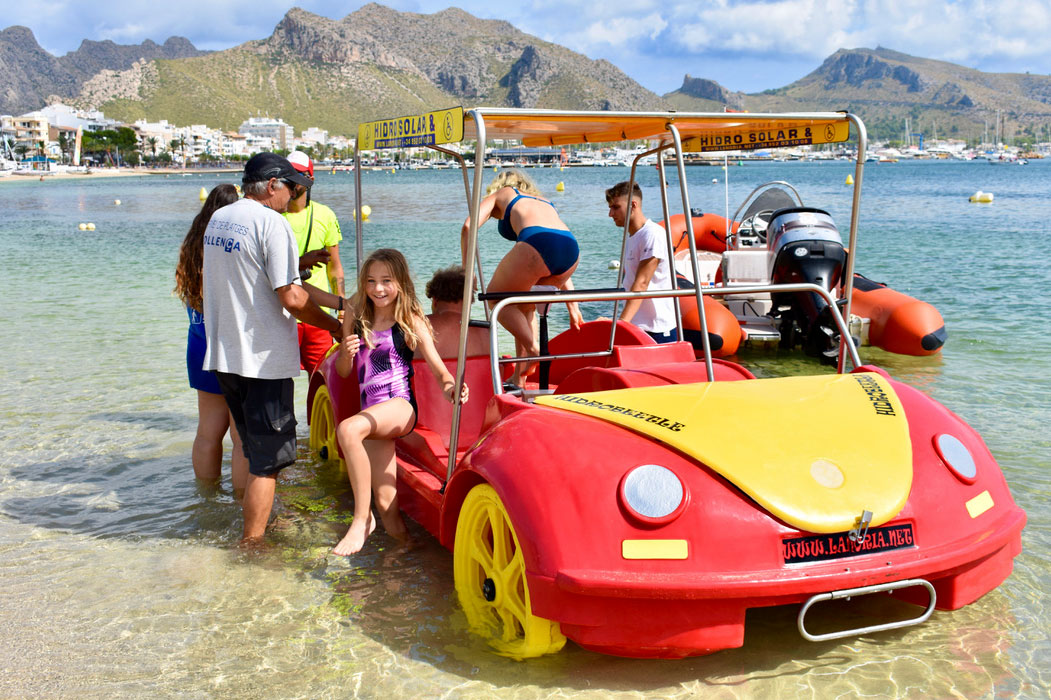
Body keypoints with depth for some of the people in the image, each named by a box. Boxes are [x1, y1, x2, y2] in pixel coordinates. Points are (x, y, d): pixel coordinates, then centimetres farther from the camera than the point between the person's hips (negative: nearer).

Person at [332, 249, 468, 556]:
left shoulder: (411, 321, -1)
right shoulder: (356, 318, 10)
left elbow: (439, 369, -4)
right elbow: (344, 372, 14)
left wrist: (451, 384, -27)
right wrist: (346, 353, -9)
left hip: (400, 406, -4)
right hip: (371, 413, 4)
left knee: (348, 429, -35)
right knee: (387, 504, -5)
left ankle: (362, 519, -24)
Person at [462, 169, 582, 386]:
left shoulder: (500, 194, 29)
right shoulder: (545, 202, 41)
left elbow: (469, 226, 10)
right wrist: (573, 308, 37)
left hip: (536, 243, -6)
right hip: (572, 249, 6)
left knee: (497, 298, 18)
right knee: (524, 303, 27)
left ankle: (534, 350, 0)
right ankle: (519, 378, 26)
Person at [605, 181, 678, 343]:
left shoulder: (653, 234, -14)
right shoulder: (631, 238, 15)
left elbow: (642, 283, -22)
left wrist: (622, 321, -29)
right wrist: (621, 321, 14)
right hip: (636, 327, 8)